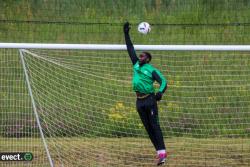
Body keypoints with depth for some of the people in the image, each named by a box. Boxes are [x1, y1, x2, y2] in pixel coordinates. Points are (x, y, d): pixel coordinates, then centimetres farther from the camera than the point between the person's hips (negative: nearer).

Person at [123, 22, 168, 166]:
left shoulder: (152, 70, -5)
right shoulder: (136, 65, 13)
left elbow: (163, 82, -12)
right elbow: (131, 49, 17)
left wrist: (161, 92, -31)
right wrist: (126, 34, 16)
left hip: (149, 100, -7)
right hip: (140, 101, 7)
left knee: (154, 125, -12)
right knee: (148, 127, 4)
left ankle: (162, 152, -16)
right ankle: (160, 152, 6)